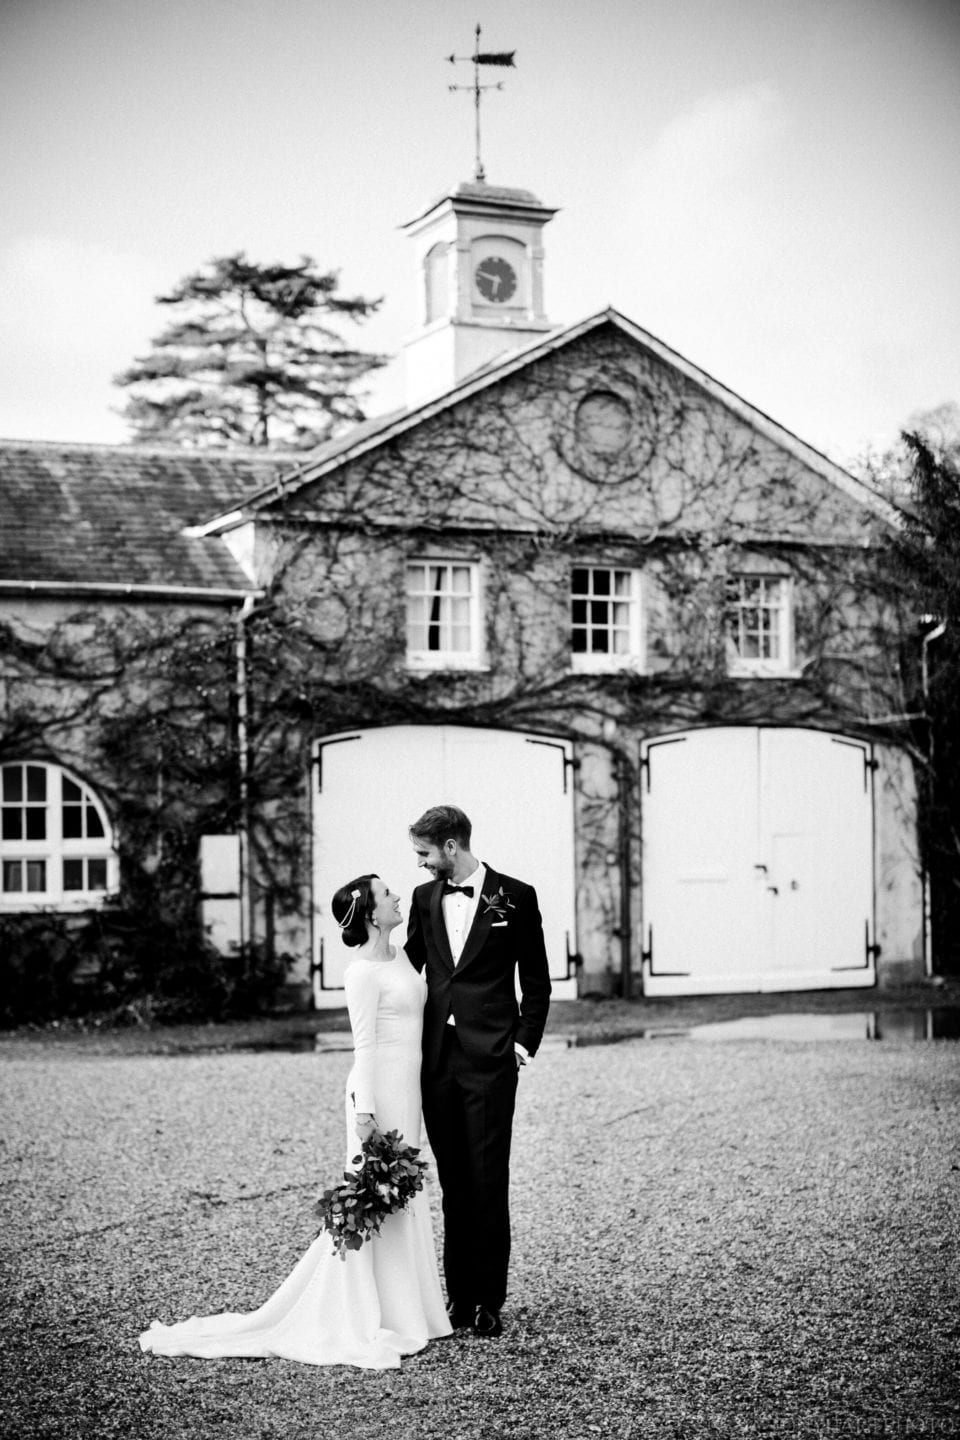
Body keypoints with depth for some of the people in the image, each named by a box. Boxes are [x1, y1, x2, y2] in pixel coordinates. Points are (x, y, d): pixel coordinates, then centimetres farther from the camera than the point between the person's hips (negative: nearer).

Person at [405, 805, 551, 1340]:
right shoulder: (425, 898, 10)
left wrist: (526, 1040, -5)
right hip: (436, 1056, 4)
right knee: (453, 1183, 7)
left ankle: (489, 1301, 3)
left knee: (488, 1181, -3)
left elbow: (536, 980, 3)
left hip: (490, 1058, -4)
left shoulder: (515, 896, -1)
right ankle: (459, 1296, 14)